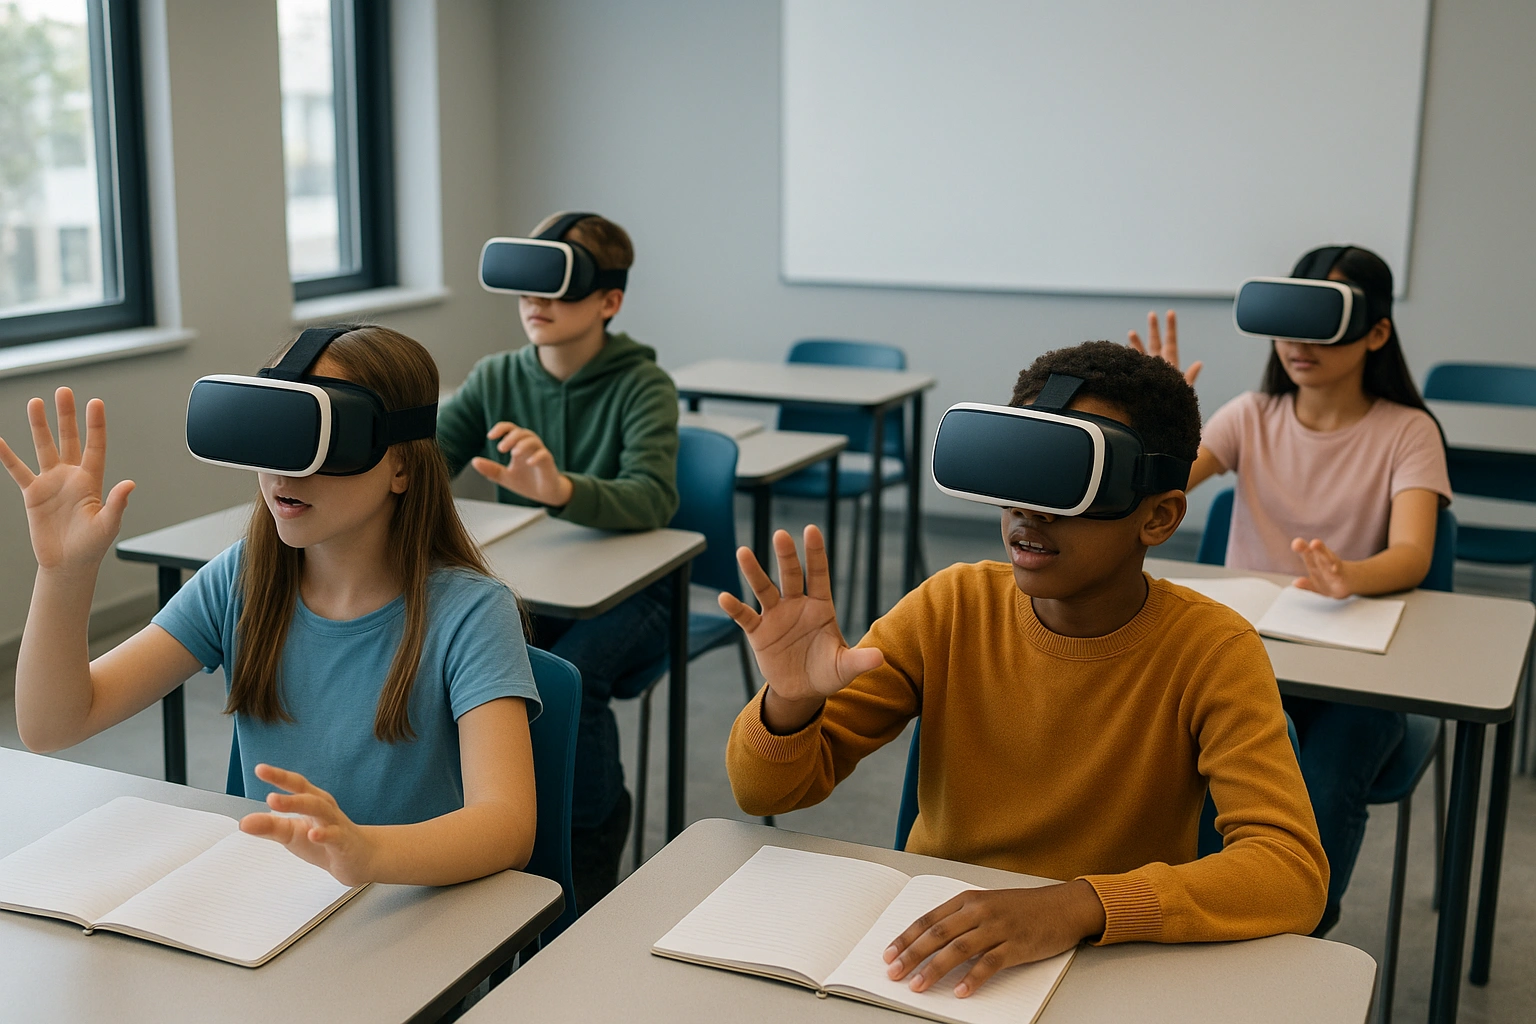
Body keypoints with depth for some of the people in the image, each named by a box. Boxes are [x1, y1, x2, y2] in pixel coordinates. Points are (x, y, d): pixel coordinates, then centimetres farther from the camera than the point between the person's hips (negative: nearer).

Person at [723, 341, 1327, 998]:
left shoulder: (1211, 653, -13)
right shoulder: (952, 608, -6)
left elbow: (1294, 871, -24)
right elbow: (767, 793, -4)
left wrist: (1077, 906, -37)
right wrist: (791, 702, -26)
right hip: (931, 939, 1)